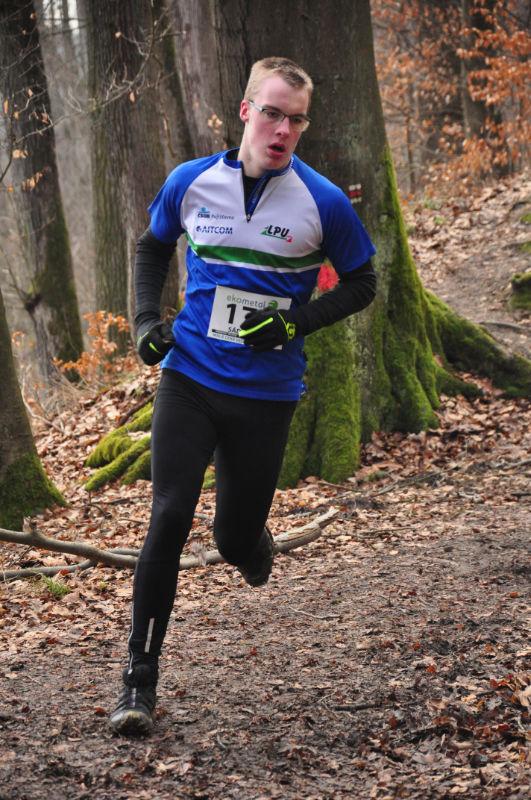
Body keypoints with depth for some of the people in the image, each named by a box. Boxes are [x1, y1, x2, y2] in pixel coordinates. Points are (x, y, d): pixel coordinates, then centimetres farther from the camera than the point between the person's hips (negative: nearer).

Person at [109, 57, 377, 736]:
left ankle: (254, 545, 49)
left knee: (235, 540, 8)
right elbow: (152, 248, 18)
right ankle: (140, 678, -4)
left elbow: (360, 284, 4)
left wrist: (295, 323, -12)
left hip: (266, 395, -1)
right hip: (189, 379, 1)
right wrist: (147, 318, 3)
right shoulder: (191, 182, -2)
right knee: (169, 519, -12)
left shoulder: (323, 202, -8)